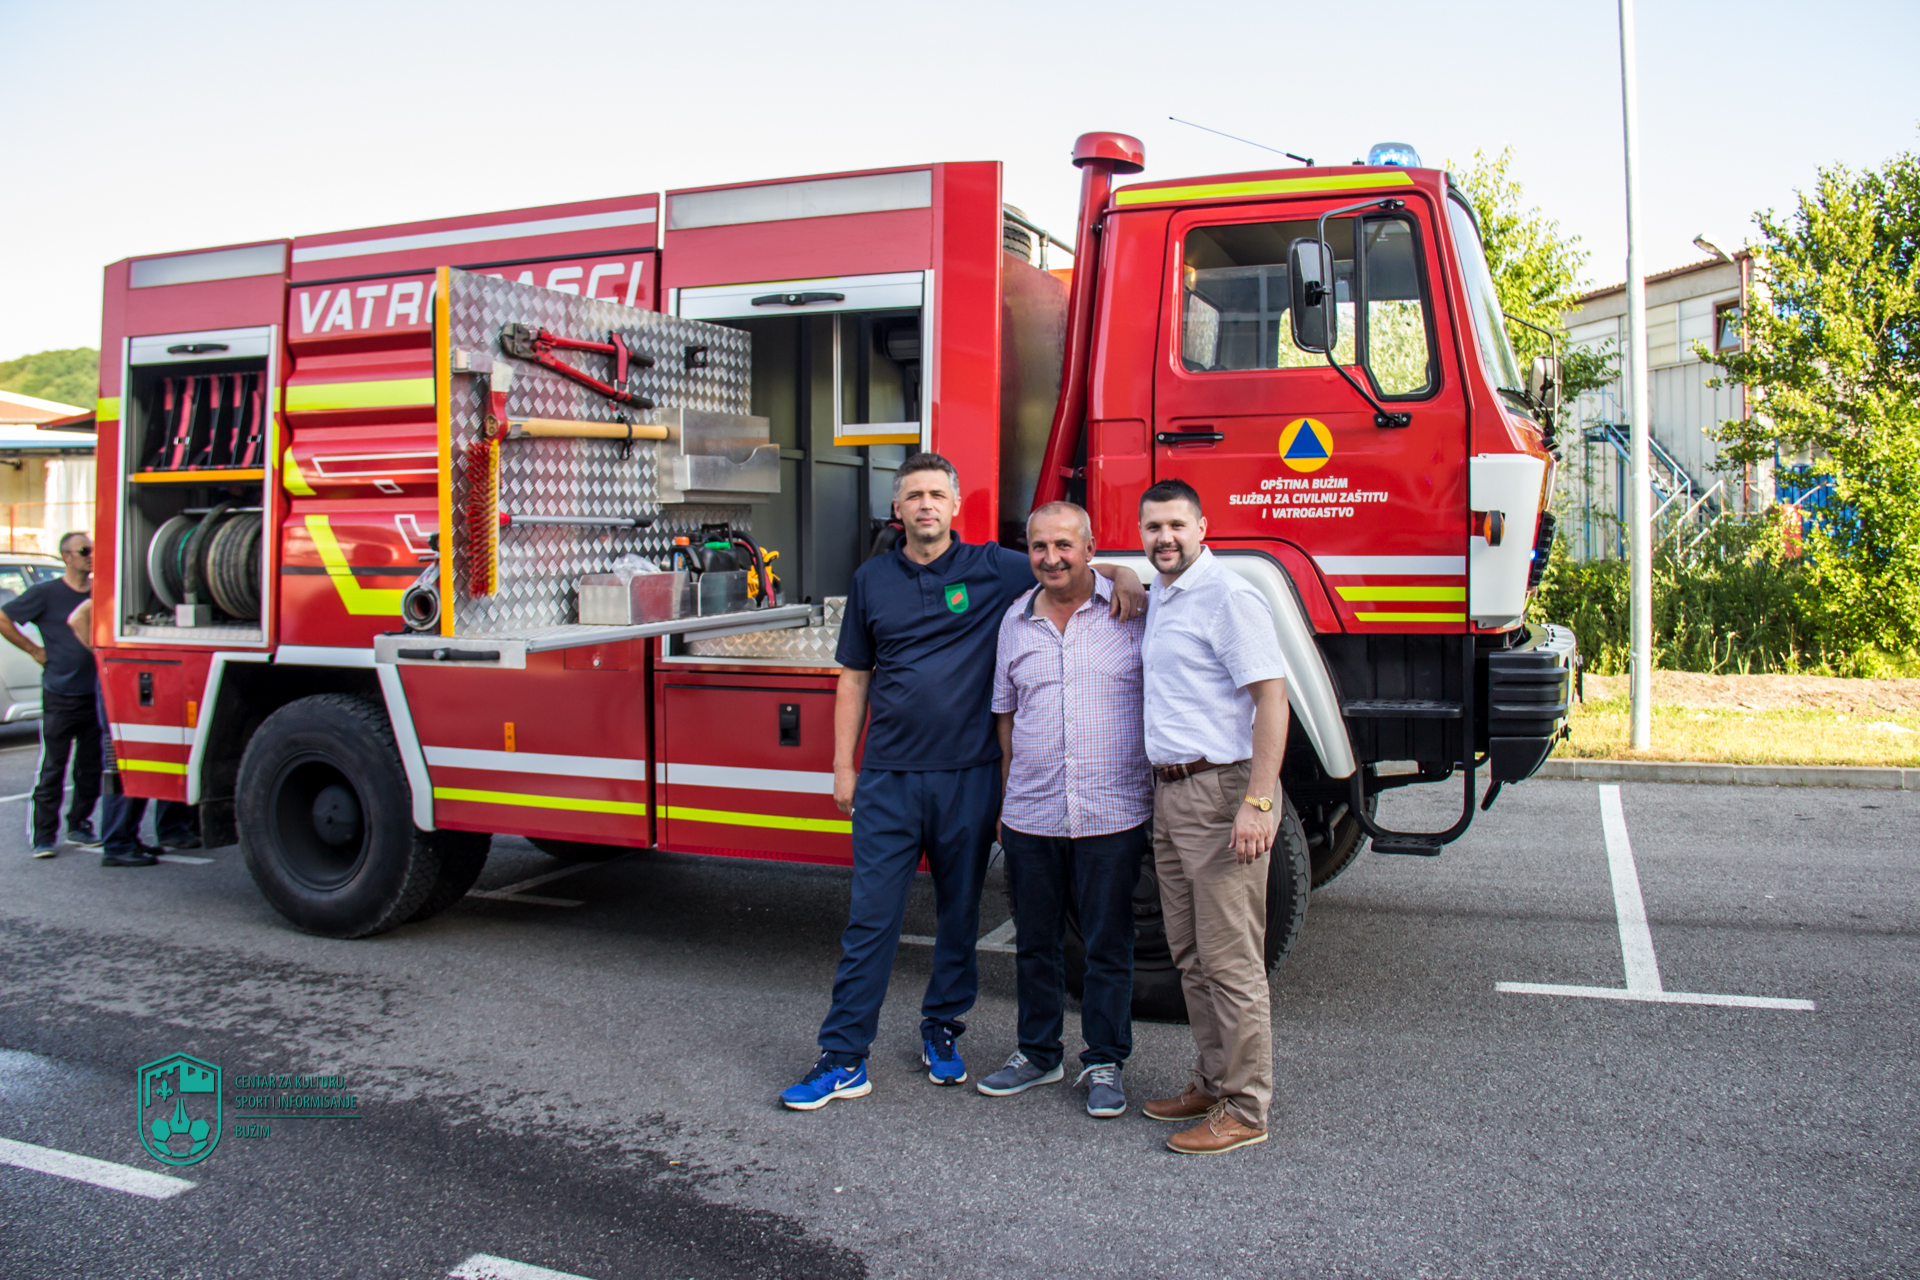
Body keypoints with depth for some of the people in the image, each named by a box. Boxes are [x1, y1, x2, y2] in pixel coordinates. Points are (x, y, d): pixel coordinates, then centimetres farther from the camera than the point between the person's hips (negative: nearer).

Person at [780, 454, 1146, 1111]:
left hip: (968, 776, 0)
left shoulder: (993, 569, 2)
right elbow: (855, 677, 11)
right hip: (888, 778, 1)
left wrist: (1121, 575, -15)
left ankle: (942, 1031, 29)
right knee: (870, 916, 1)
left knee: (959, 914, 11)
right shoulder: (872, 579, 8)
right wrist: (843, 766, 8)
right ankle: (844, 1057, 8)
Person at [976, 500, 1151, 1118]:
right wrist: (1006, 796, 12)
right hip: (1031, 814, 3)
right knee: (1035, 942, 13)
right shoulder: (1015, 620, 8)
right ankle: (1038, 1053, 29)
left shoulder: (1130, 612, -2)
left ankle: (1104, 1062, 21)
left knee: (1108, 946, 7)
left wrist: (1160, 802, -2)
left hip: (1112, 814, -3)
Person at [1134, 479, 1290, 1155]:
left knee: (1230, 960, -3)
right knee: (1190, 956, 15)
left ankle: (1244, 1110, 6)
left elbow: (1272, 699, -18)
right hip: (1169, 794, 9)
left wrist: (1257, 802, -24)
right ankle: (1212, 1083, 27)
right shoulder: (1157, 598, 15)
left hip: (1221, 790, -9)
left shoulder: (1229, 596, -12)